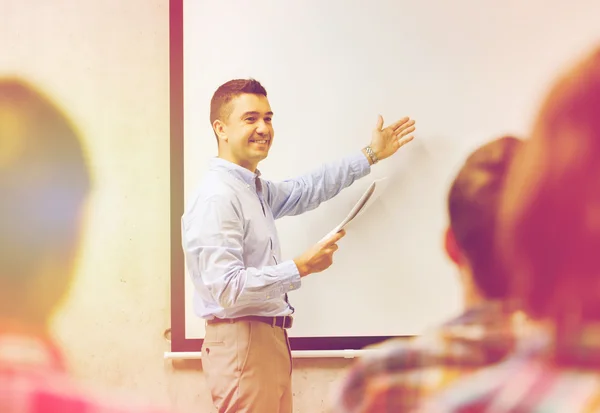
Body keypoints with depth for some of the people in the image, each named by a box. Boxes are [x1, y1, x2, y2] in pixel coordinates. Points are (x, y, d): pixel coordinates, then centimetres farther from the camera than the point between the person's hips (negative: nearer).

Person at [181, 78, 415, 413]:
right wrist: (301, 268, -18)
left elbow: (308, 190, 30)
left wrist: (371, 154, 32)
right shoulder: (216, 199, -17)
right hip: (241, 343, -10)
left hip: (271, 338, 10)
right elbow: (229, 289, -23)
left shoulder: (257, 190, 13)